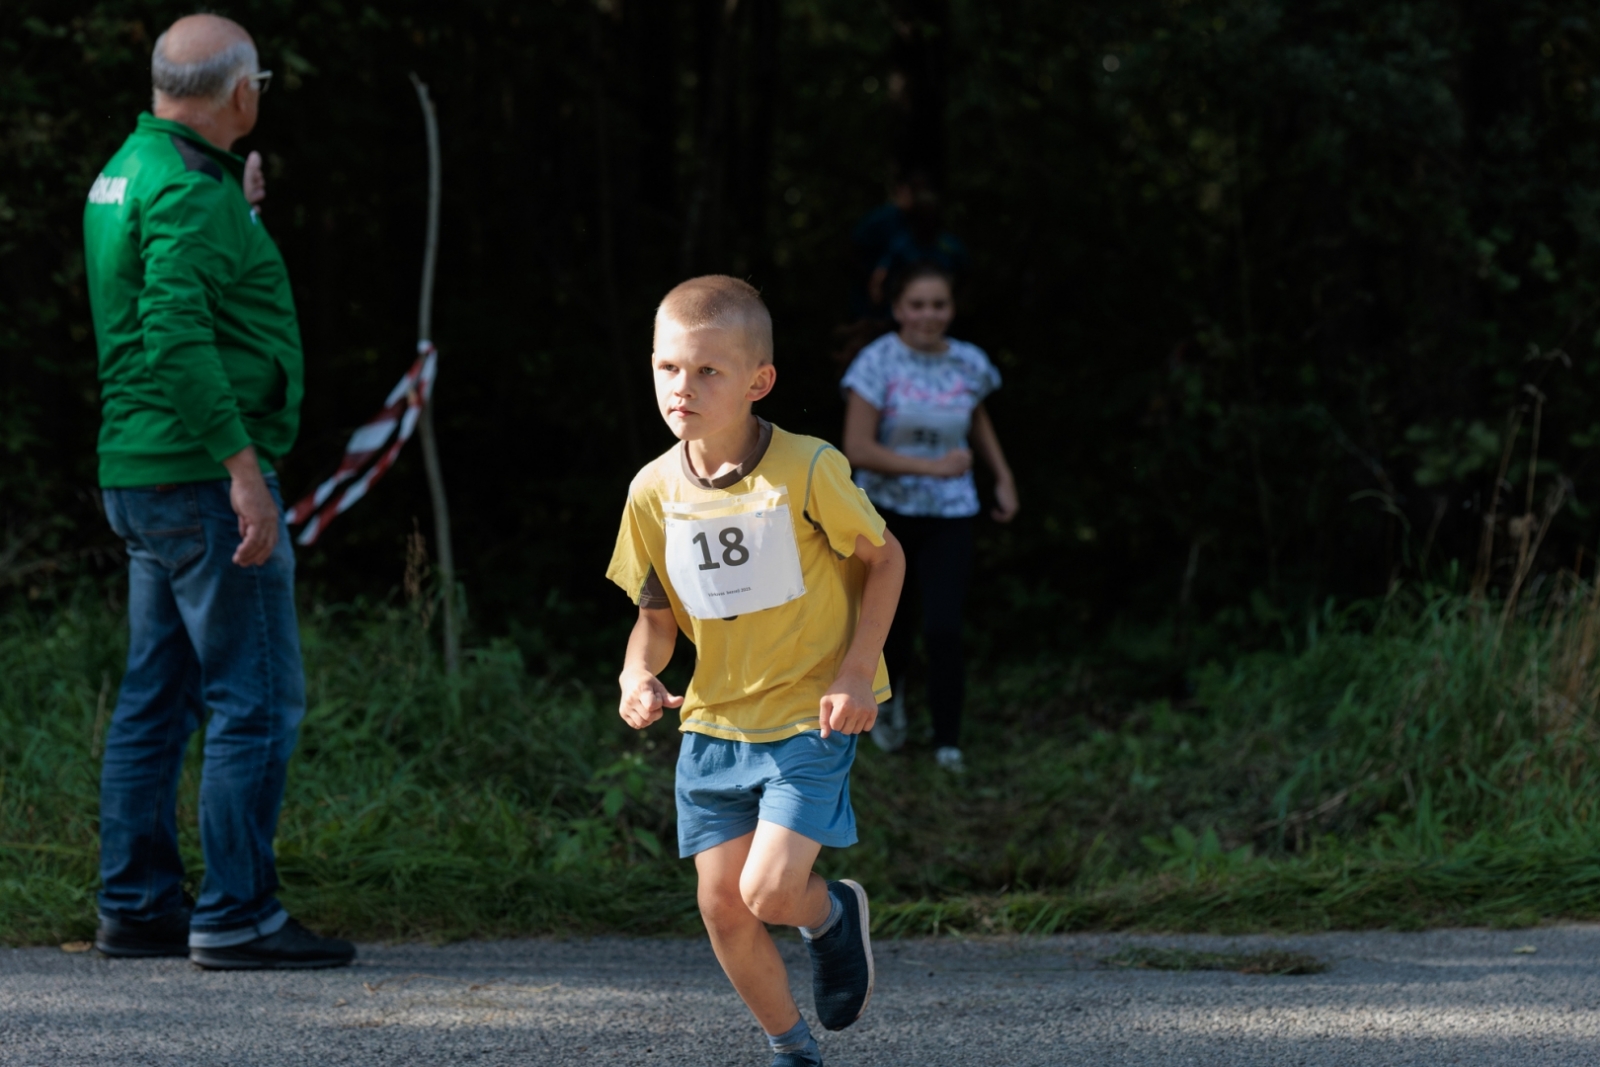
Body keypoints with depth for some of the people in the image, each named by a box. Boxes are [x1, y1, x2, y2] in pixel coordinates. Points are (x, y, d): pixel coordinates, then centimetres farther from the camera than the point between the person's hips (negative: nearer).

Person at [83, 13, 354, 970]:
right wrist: (244, 467, -25)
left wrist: (237, 221, 28)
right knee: (258, 698, -7)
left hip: (141, 477, 10)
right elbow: (178, 336, -26)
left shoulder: (127, 172, 14)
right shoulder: (188, 191, -17)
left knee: (158, 700, 13)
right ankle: (236, 917, -7)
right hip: (201, 475, -10)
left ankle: (138, 907, 17)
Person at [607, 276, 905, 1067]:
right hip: (714, 719, 5)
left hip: (810, 714, -4)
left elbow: (884, 558, -4)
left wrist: (857, 671, -12)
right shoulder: (655, 492, -5)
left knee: (769, 890, -16)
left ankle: (833, 915, 21)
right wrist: (639, 675, -14)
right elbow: (656, 614, 6)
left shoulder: (806, 471, -17)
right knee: (722, 906, 3)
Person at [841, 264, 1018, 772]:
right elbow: (857, 449, -19)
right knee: (892, 628, 11)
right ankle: (887, 697, 45)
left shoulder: (969, 364, -2)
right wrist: (933, 467, -24)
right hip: (887, 512, -1)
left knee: (944, 631, -12)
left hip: (949, 518, 1)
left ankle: (948, 745, 0)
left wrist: (1004, 477, 15)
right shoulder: (879, 362, -14)